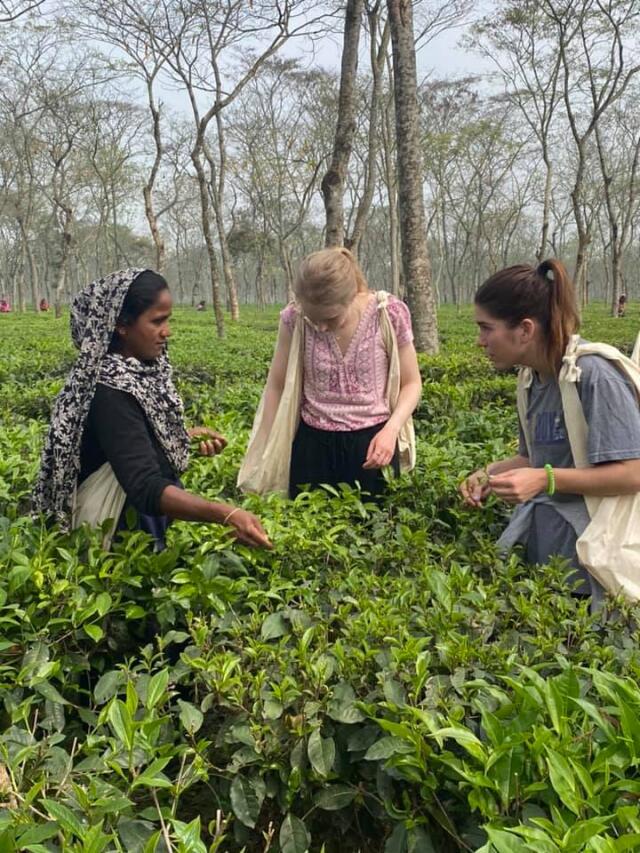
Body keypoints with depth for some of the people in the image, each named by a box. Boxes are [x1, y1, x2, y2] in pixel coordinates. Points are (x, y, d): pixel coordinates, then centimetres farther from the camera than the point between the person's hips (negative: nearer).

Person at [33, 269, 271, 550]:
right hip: (120, 530, -8)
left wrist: (186, 437, -1)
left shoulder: (141, 368, -2)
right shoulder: (111, 391, -28)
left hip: (152, 522, 8)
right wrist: (226, 514, -48)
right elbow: (146, 488, -37)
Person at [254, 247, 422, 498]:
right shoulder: (294, 318, -10)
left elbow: (411, 383, -1)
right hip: (313, 444, 1)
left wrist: (390, 430, -18)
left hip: (372, 442, -1)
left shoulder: (389, 314, -14)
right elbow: (276, 387, 2)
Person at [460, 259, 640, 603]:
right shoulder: (534, 379, 5)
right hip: (538, 532, 7)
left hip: (585, 543, -7)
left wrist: (545, 480, -26)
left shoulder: (593, 375, -19)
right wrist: (490, 472, -3)